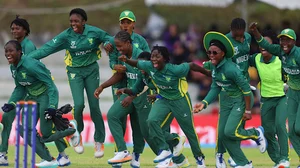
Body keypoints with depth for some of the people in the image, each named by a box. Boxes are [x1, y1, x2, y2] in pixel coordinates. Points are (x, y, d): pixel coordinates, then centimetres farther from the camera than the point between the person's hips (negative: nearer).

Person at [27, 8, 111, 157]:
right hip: (75, 71, -1)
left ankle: (99, 141, 18)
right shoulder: (66, 36, -14)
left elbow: (110, 40, 2)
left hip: (91, 69, 1)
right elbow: (47, 48, -19)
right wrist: (26, 59, -26)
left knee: (94, 106, 2)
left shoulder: (94, 32, -12)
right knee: (79, 104, -17)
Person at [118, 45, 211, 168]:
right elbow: (136, 63, 0)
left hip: (180, 100, -4)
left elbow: (192, 66, -19)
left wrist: (208, 74, -6)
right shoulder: (149, 66, -17)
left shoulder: (175, 70, -31)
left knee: (188, 129, 7)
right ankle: (165, 150, -8)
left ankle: (199, 157, 29)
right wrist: (126, 60, -22)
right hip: (163, 99, 4)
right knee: (152, 120, -21)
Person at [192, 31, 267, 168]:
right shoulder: (214, 67, -3)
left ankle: (256, 133, 11)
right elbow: (215, 88, 8)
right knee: (222, 135, 4)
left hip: (240, 101, -8)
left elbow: (246, 89, -23)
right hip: (227, 101, 8)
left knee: (230, 132, -20)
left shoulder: (230, 69, -28)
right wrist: (204, 103, -3)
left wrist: (248, 111, -18)